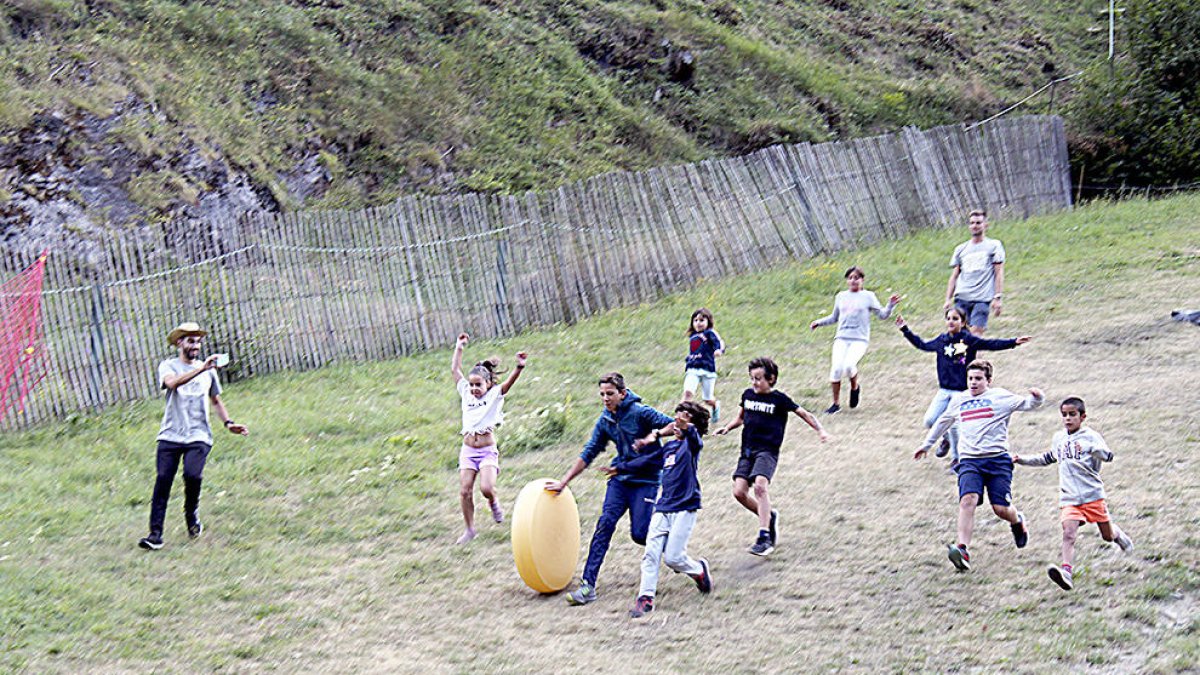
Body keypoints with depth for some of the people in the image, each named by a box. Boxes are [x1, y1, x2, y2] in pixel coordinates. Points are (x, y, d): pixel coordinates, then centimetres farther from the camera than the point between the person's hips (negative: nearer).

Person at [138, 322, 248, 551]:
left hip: (198, 437, 1)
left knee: (193, 475, -21)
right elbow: (172, 383, -20)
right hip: (170, 435, -1)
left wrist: (228, 422, 10)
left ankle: (192, 515, 7)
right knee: (163, 480, -10)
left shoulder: (208, 370, 15)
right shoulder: (168, 366, 4)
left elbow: (216, 401, 26)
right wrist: (201, 369, -29)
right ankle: (155, 534, -6)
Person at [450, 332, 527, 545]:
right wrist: (459, 348, 15)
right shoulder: (466, 393, 9)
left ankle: (494, 503, 16)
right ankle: (470, 529, 14)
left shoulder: (495, 395, -1)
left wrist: (519, 367, -37)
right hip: (468, 450, 4)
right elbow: (455, 370, 14)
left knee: (486, 488, -19)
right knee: (465, 491, -1)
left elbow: (509, 382, -19)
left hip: (488, 451, -4)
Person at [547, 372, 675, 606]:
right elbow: (588, 454, 13)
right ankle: (588, 585, -16)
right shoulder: (605, 420, 6)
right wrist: (564, 482, 10)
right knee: (605, 523, -12)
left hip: (645, 480, -5)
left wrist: (654, 435, -30)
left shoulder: (640, 412, -12)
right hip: (620, 479, 5)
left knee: (639, 534, -10)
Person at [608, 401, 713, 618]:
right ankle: (646, 598, 0)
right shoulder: (669, 447, 17)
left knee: (672, 557, -8)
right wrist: (620, 468, 36)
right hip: (663, 508, 6)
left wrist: (687, 428, -52)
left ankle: (699, 570, 20)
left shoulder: (691, 444, -4)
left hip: (684, 508, -6)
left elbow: (695, 440, -29)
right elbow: (647, 460, 29)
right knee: (651, 553, -4)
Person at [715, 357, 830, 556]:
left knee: (760, 486, -27)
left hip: (767, 451, -6)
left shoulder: (779, 399, -3)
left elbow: (805, 414, 2)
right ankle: (769, 517, 18)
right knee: (739, 491, -7)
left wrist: (820, 430, -9)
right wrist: (727, 428, 10)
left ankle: (764, 537, -27)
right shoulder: (748, 395, 11)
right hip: (747, 450, 6)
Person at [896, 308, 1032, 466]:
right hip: (944, 391, 4)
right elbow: (922, 344, 21)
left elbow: (992, 345, -6)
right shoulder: (941, 340, 8)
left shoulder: (970, 340, -4)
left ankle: (956, 458, 13)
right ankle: (946, 439, 28)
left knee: (954, 426, -11)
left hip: (962, 392, -4)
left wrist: (1014, 342, -16)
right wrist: (905, 329, 22)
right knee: (929, 420, -5)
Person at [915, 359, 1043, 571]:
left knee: (1001, 508, -5)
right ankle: (963, 550, -31)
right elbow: (943, 422, 35)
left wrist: (1037, 398, -22)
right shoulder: (958, 400, 19)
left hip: (997, 459, -2)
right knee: (968, 500, -22)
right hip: (969, 460, 2)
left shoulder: (1000, 396, 8)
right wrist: (927, 444, 43)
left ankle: (1018, 522, 33)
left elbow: (1026, 403, 1)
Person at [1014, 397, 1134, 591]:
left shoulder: (1090, 436, -5)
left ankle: (1119, 535, 48)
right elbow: (1047, 458, 30)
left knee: (1107, 535, 12)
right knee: (1068, 533, -19)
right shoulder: (1059, 438, 11)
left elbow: (1108, 456, -20)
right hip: (1069, 497, 3)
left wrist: (1092, 449, -39)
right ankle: (1066, 572, -33)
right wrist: (1023, 460, 24)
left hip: (1092, 494, -3)